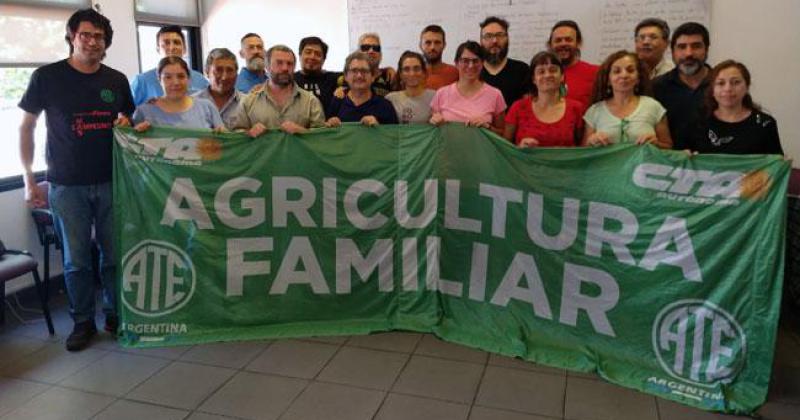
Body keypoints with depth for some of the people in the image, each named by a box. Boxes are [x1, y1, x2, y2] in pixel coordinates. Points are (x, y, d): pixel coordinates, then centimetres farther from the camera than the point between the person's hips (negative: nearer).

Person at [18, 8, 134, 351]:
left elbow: (128, 119, 20)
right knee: (76, 259, 4)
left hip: (110, 181, 2)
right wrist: (29, 179, -1)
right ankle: (83, 322, 19)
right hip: (66, 185, -2)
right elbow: (26, 127, 4)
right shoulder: (47, 76, -1)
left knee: (114, 254, 6)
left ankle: (115, 314, 23)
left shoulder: (117, 80, 6)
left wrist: (126, 124, -6)